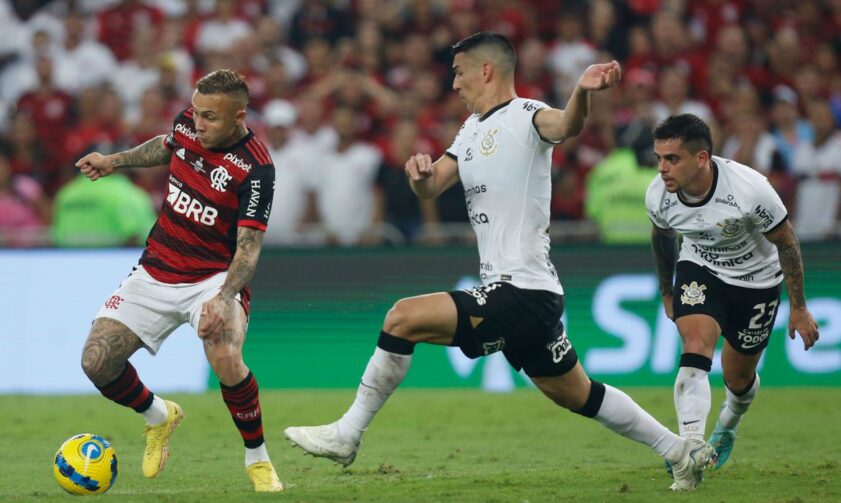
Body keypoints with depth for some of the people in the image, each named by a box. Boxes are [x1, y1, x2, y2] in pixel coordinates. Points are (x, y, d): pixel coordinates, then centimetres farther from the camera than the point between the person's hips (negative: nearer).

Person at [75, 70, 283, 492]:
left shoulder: (255, 169, -21)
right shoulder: (188, 124, -4)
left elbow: (248, 247, -24)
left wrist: (223, 300, -38)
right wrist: (116, 161, 21)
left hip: (215, 278, -6)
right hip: (156, 272, 6)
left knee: (226, 359, -33)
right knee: (96, 362, -8)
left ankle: (258, 459, -8)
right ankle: (159, 417, 25)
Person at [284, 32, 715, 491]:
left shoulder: (525, 115, -11)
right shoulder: (472, 129, 18)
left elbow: (565, 126, -32)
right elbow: (431, 186, 14)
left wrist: (582, 92, -55)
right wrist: (419, 172, -10)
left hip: (523, 293, -10)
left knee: (403, 318, -16)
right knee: (577, 395, 18)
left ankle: (346, 435, -8)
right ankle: (682, 453, 27)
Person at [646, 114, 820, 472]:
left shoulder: (750, 190, -34)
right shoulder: (657, 196, -21)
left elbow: (786, 243, -18)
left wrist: (799, 308, -11)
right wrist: (666, 292, 16)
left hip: (756, 281, -1)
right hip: (699, 271, 2)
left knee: (738, 378, 11)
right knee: (695, 352, -25)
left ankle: (727, 428, 45)